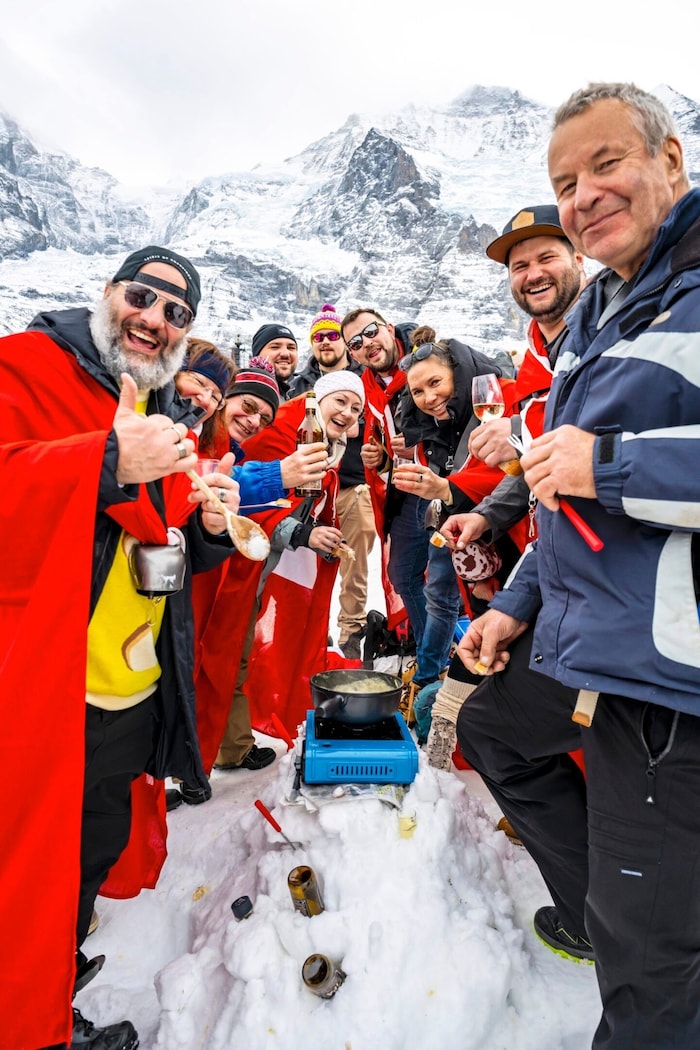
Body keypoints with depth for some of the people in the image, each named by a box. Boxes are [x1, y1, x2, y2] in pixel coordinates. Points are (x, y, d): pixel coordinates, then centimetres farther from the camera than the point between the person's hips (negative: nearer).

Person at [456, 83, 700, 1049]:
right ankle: (595, 908, 46)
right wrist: (519, 603, 18)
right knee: (487, 730, 29)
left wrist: (611, 464, -24)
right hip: (574, 645, 9)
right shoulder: (595, 312, 14)